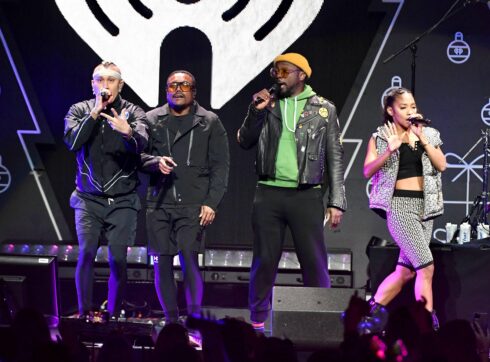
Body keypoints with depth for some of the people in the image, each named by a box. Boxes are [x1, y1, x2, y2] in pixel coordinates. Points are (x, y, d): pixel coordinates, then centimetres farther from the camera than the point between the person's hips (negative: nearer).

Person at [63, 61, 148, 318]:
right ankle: (84, 314, -2)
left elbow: (141, 144, -19)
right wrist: (95, 112, -16)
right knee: (86, 254, -12)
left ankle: (113, 316, 8)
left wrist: (128, 132, -41)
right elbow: (72, 141, -13)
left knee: (118, 259, -4)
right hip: (89, 199, 0)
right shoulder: (80, 111, 4)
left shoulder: (133, 113, 1)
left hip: (123, 200, 0)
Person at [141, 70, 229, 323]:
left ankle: (194, 319, -6)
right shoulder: (152, 120, 13)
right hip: (159, 204, 2)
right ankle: (171, 320, 12)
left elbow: (220, 166, 5)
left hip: (192, 205, -2)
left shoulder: (209, 123, 9)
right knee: (162, 263, 1)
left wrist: (211, 203, -5)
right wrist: (156, 162, -15)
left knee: (189, 258, -15)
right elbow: (138, 155, 7)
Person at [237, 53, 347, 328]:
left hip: (307, 195, -2)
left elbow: (335, 158, 4)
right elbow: (245, 142, 7)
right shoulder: (267, 103, 10)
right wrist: (256, 111, -8)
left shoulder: (324, 109, 4)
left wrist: (337, 202, -2)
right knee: (265, 261, 4)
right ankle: (258, 321, 12)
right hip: (269, 192, 2)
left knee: (314, 261, -4)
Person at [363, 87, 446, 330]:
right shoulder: (380, 137, 2)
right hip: (399, 205, -6)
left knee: (405, 270, 6)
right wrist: (389, 150, -21)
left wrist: (423, 139, -8)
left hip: (425, 206, 6)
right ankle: (429, 322, -16)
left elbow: (441, 165, 1)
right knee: (426, 266, -18)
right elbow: (368, 171, -7)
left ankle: (371, 312, 19)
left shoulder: (429, 135, 13)